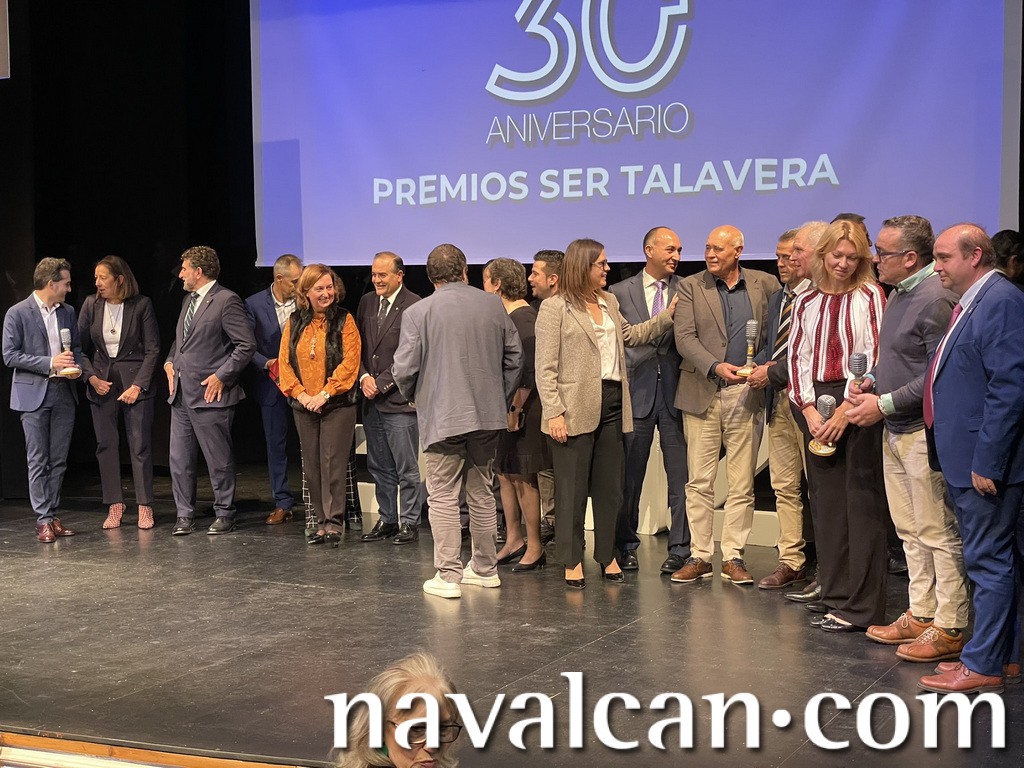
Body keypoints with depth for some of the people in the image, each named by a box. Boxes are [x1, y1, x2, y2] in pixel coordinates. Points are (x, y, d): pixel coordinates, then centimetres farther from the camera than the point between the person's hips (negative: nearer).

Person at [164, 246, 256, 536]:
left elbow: (246, 345, -15)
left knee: (219, 460, 2)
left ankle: (224, 515, 14)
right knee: (179, 459, 8)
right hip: (181, 393, 8)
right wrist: (170, 362, 11)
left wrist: (221, 376, -16)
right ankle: (184, 515, 16)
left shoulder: (227, 300, -11)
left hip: (209, 395, -8)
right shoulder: (189, 300, 17)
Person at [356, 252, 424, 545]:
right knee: (379, 467, 14)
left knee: (407, 469, 0)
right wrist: (364, 376, -2)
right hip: (371, 400, 7)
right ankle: (387, 519, 24)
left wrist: (382, 383, -13)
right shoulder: (367, 302, 12)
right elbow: (358, 345, 15)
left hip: (399, 399, -7)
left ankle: (409, 523, 9)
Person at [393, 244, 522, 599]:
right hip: (488, 414, 4)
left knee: (443, 497, 1)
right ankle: (485, 568, 24)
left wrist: (414, 397, 11)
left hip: (442, 416, -4)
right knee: (482, 493, 16)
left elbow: (404, 369, -9)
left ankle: (448, 576, 0)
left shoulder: (418, 312, -8)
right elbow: (515, 358, 9)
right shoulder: (493, 306, 4)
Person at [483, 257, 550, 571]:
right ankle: (514, 540, 23)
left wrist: (517, 408, -20)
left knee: (523, 477, -4)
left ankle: (534, 547, 5)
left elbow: (530, 370, -20)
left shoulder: (524, 318, -15)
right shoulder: (505, 317, 13)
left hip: (522, 409, -9)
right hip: (504, 407, 9)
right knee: (505, 474, 13)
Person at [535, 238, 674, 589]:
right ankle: (572, 560, 11)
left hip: (612, 404, 6)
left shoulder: (609, 302, 15)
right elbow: (545, 368, -10)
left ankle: (607, 555, 23)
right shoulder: (554, 308, -6)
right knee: (572, 488, 1)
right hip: (576, 409, -6)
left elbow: (629, 335, 32)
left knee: (610, 486, 11)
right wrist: (554, 413, -16)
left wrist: (667, 317, 24)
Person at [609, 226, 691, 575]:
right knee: (629, 475, 5)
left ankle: (680, 549, 8)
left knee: (680, 476, 0)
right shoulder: (620, 293, 7)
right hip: (636, 392, 0)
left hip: (676, 392, 0)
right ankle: (626, 545, 18)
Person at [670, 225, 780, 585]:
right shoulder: (690, 287, 4)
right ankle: (700, 555, 10)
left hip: (746, 394, 0)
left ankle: (733, 556, 11)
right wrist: (715, 367, -19)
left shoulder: (765, 284, 6)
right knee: (699, 482, 2)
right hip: (702, 393, 0)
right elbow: (685, 338, -6)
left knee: (742, 484, 3)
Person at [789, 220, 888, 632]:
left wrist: (845, 410, -13)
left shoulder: (870, 297, 0)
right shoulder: (806, 302, 13)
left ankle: (860, 606, -2)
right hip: (815, 407, 5)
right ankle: (835, 594, 15)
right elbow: (798, 359, 9)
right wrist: (809, 411, -5)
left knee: (861, 502, -5)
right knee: (825, 502, 7)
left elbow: (874, 358, -7)